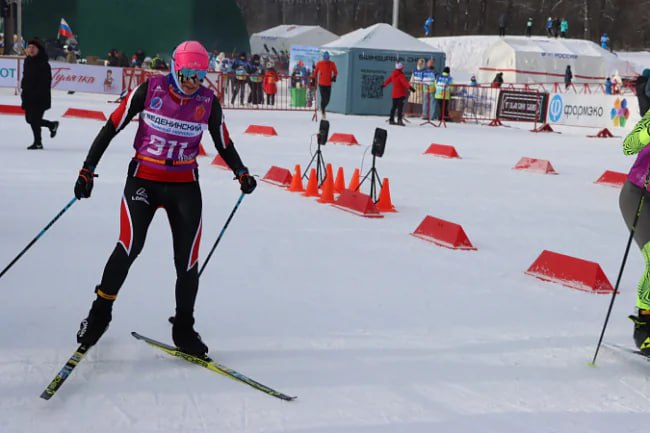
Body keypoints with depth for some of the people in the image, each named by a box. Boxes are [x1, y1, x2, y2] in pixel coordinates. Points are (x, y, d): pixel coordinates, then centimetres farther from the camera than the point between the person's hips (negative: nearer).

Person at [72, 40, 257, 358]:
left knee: (187, 259, 0)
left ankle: (184, 330, 16)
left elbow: (224, 144, 12)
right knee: (130, 245, -19)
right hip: (143, 179, -2)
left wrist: (241, 173, -3)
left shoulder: (209, 102, -2)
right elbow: (112, 127, -3)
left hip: (185, 186, 2)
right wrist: (88, 170, -5)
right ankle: (100, 311, 2)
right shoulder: (150, 89, -8)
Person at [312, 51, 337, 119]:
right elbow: (315, 72, 11)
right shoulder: (319, 64, 0)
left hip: (328, 84, 2)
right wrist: (314, 80, 10)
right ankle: (323, 113, 2)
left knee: (327, 100, 4)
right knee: (323, 99, -9)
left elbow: (335, 72, 10)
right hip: (321, 84, -2)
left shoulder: (332, 64, 2)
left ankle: (322, 108, 34)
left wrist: (334, 77, -9)